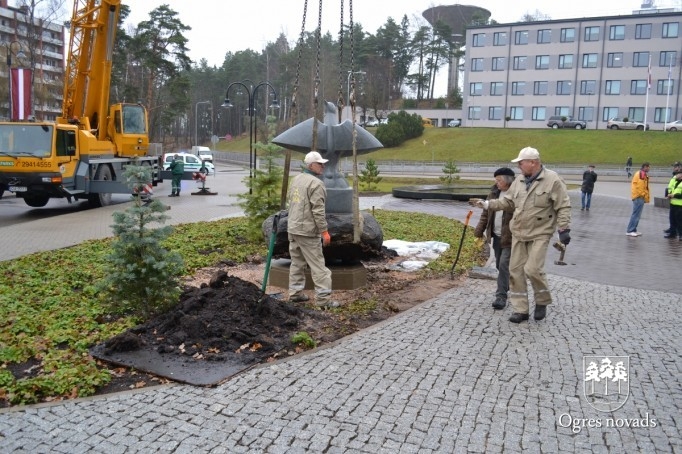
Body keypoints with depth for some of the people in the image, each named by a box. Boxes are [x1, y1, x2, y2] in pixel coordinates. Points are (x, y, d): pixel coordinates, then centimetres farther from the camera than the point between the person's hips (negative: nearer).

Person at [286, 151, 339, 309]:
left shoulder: (296, 179, 11)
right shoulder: (316, 183, -16)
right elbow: (318, 211, -20)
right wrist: (324, 231, -14)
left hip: (292, 228, 9)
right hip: (307, 231, -9)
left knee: (297, 262, 16)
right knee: (318, 265, -4)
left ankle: (295, 293, 22)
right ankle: (323, 298, -2)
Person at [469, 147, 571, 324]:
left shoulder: (552, 180, -11)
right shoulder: (519, 180, 7)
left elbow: (563, 207, -10)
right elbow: (508, 202, 14)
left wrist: (563, 229, -15)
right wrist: (487, 204, 5)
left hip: (540, 234, -6)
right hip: (518, 233, 7)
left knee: (532, 269, -14)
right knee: (516, 270, 5)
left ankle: (542, 302, 14)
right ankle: (520, 309, 14)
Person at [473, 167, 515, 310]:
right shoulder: (494, 193, 8)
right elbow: (486, 213, 14)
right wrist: (479, 231, 10)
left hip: (510, 237, -7)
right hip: (497, 236, 7)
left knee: (504, 264, -10)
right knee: (499, 265, 15)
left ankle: (501, 296, -5)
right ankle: (507, 286, 35)